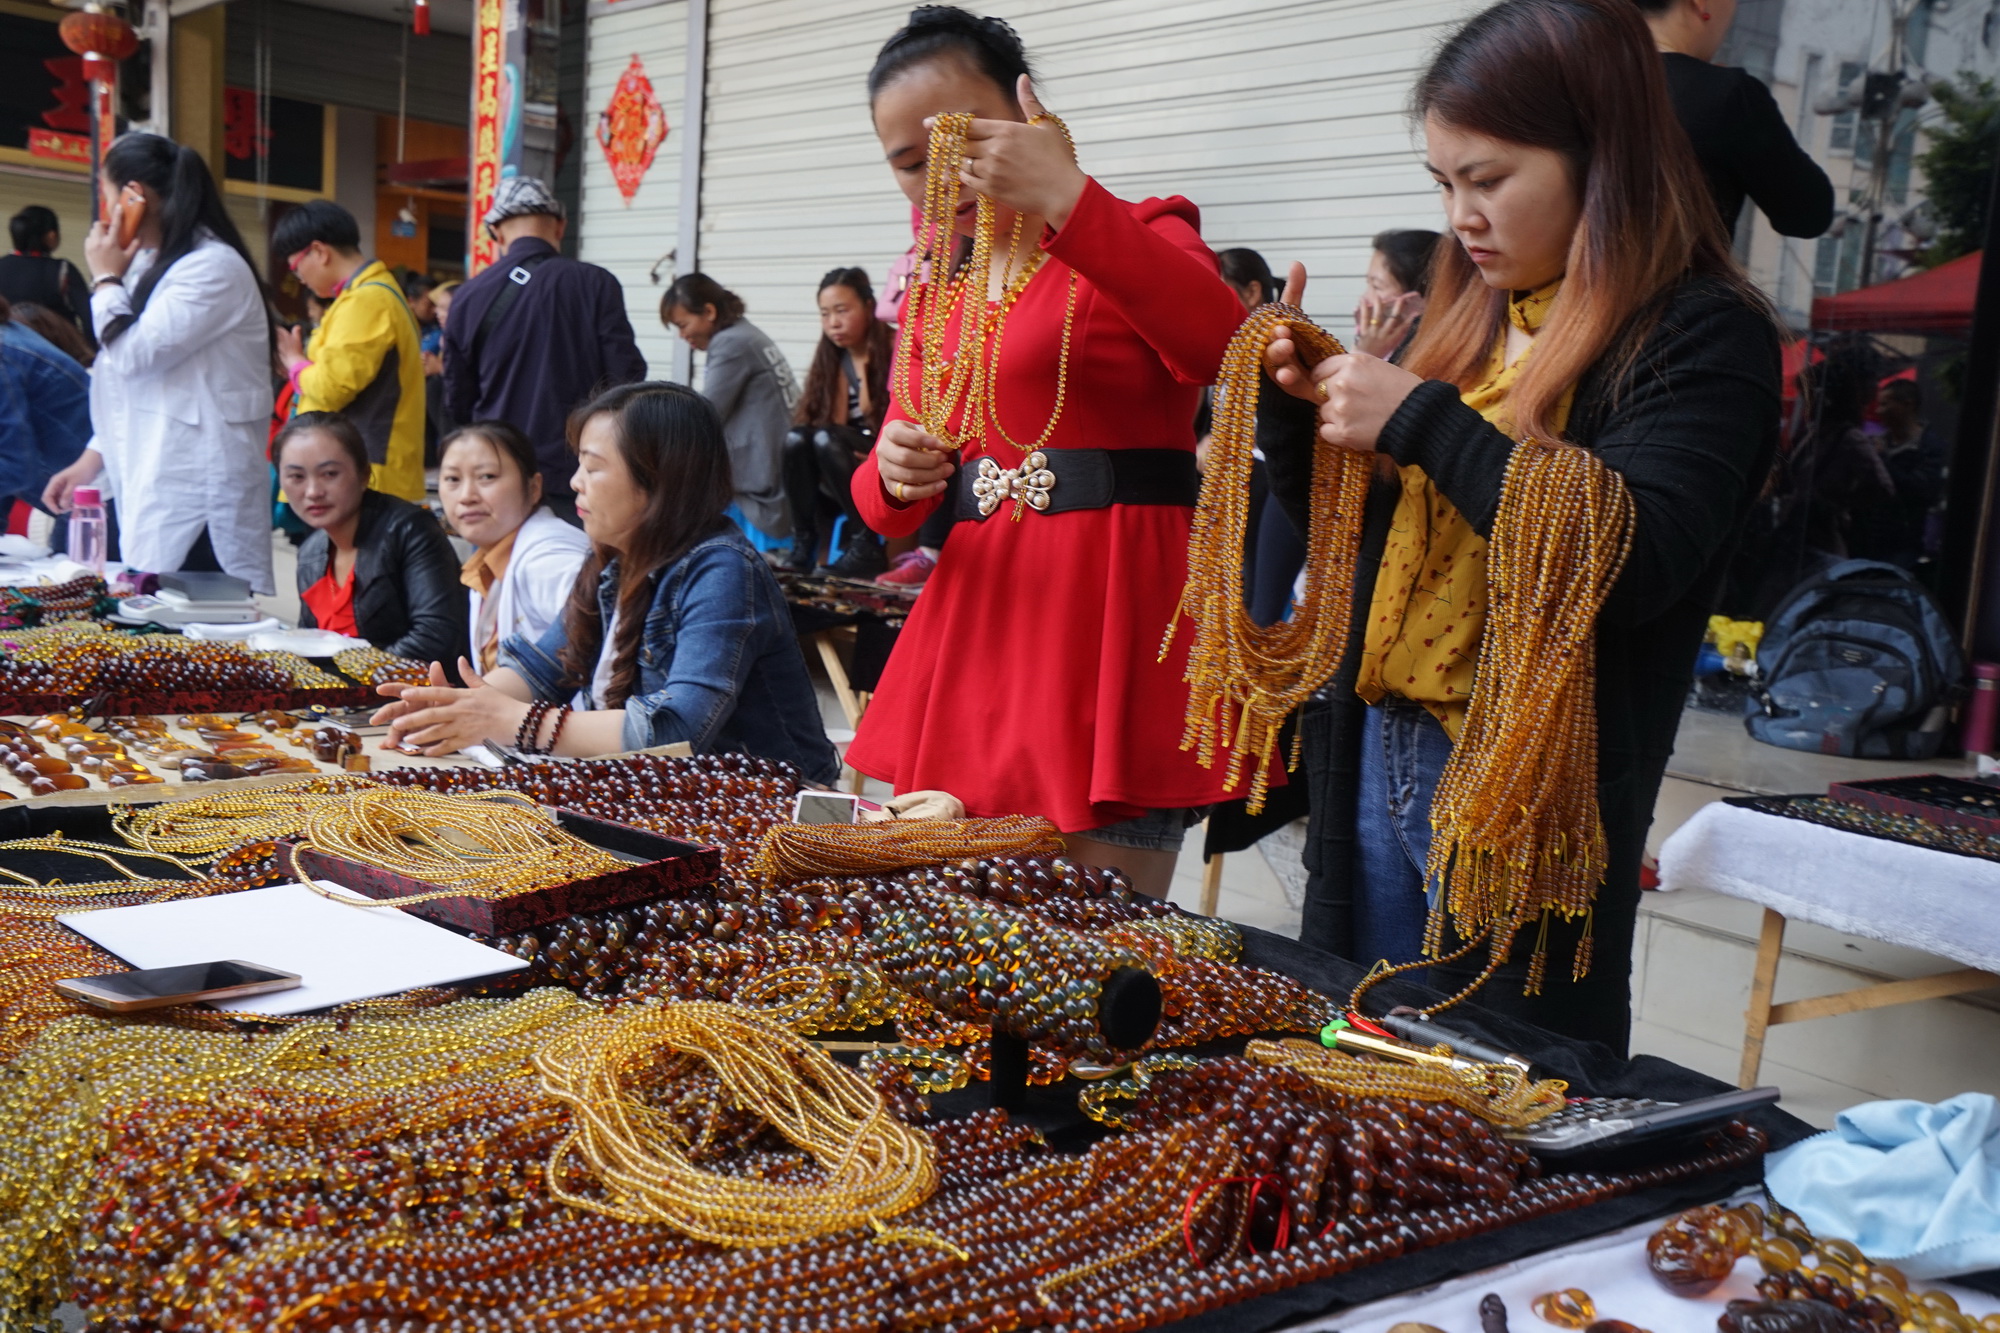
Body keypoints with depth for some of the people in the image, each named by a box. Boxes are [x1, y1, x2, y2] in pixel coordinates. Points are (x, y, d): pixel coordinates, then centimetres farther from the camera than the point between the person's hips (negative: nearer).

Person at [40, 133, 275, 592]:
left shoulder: (214, 266, -13)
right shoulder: (156, 266, 19)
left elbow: (134, 354, -16)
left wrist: (106, 279, -2)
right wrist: (92, 458, 17)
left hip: (199, 491, -9)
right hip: (151, 481, 9)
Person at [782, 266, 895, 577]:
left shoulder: (895, 348, -7)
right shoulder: (837, 358, 10)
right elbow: (838, 422, -1)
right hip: (856, 459, 5)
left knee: (826, 439, -29)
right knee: (796, 438, -21)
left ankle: (866, 547, -26)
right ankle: (803, 545, -19)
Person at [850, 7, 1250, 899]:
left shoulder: (1135, 238, 0)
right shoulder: (935, 297, 17)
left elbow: (1220, 347, -24)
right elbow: (888, 509, 17)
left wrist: (1067, 201, -30)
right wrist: (893, 475, -7)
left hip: (1113, 615, -6)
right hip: (976, 621, 6)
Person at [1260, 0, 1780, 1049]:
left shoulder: (1700, 337, -9)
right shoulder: (1472, 319, 10)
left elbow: (1631, 563, -23)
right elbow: (1356, 532, 18)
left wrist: (1424, 421, -20)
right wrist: (1300, 412, 0)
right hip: (1377, 757, 7)